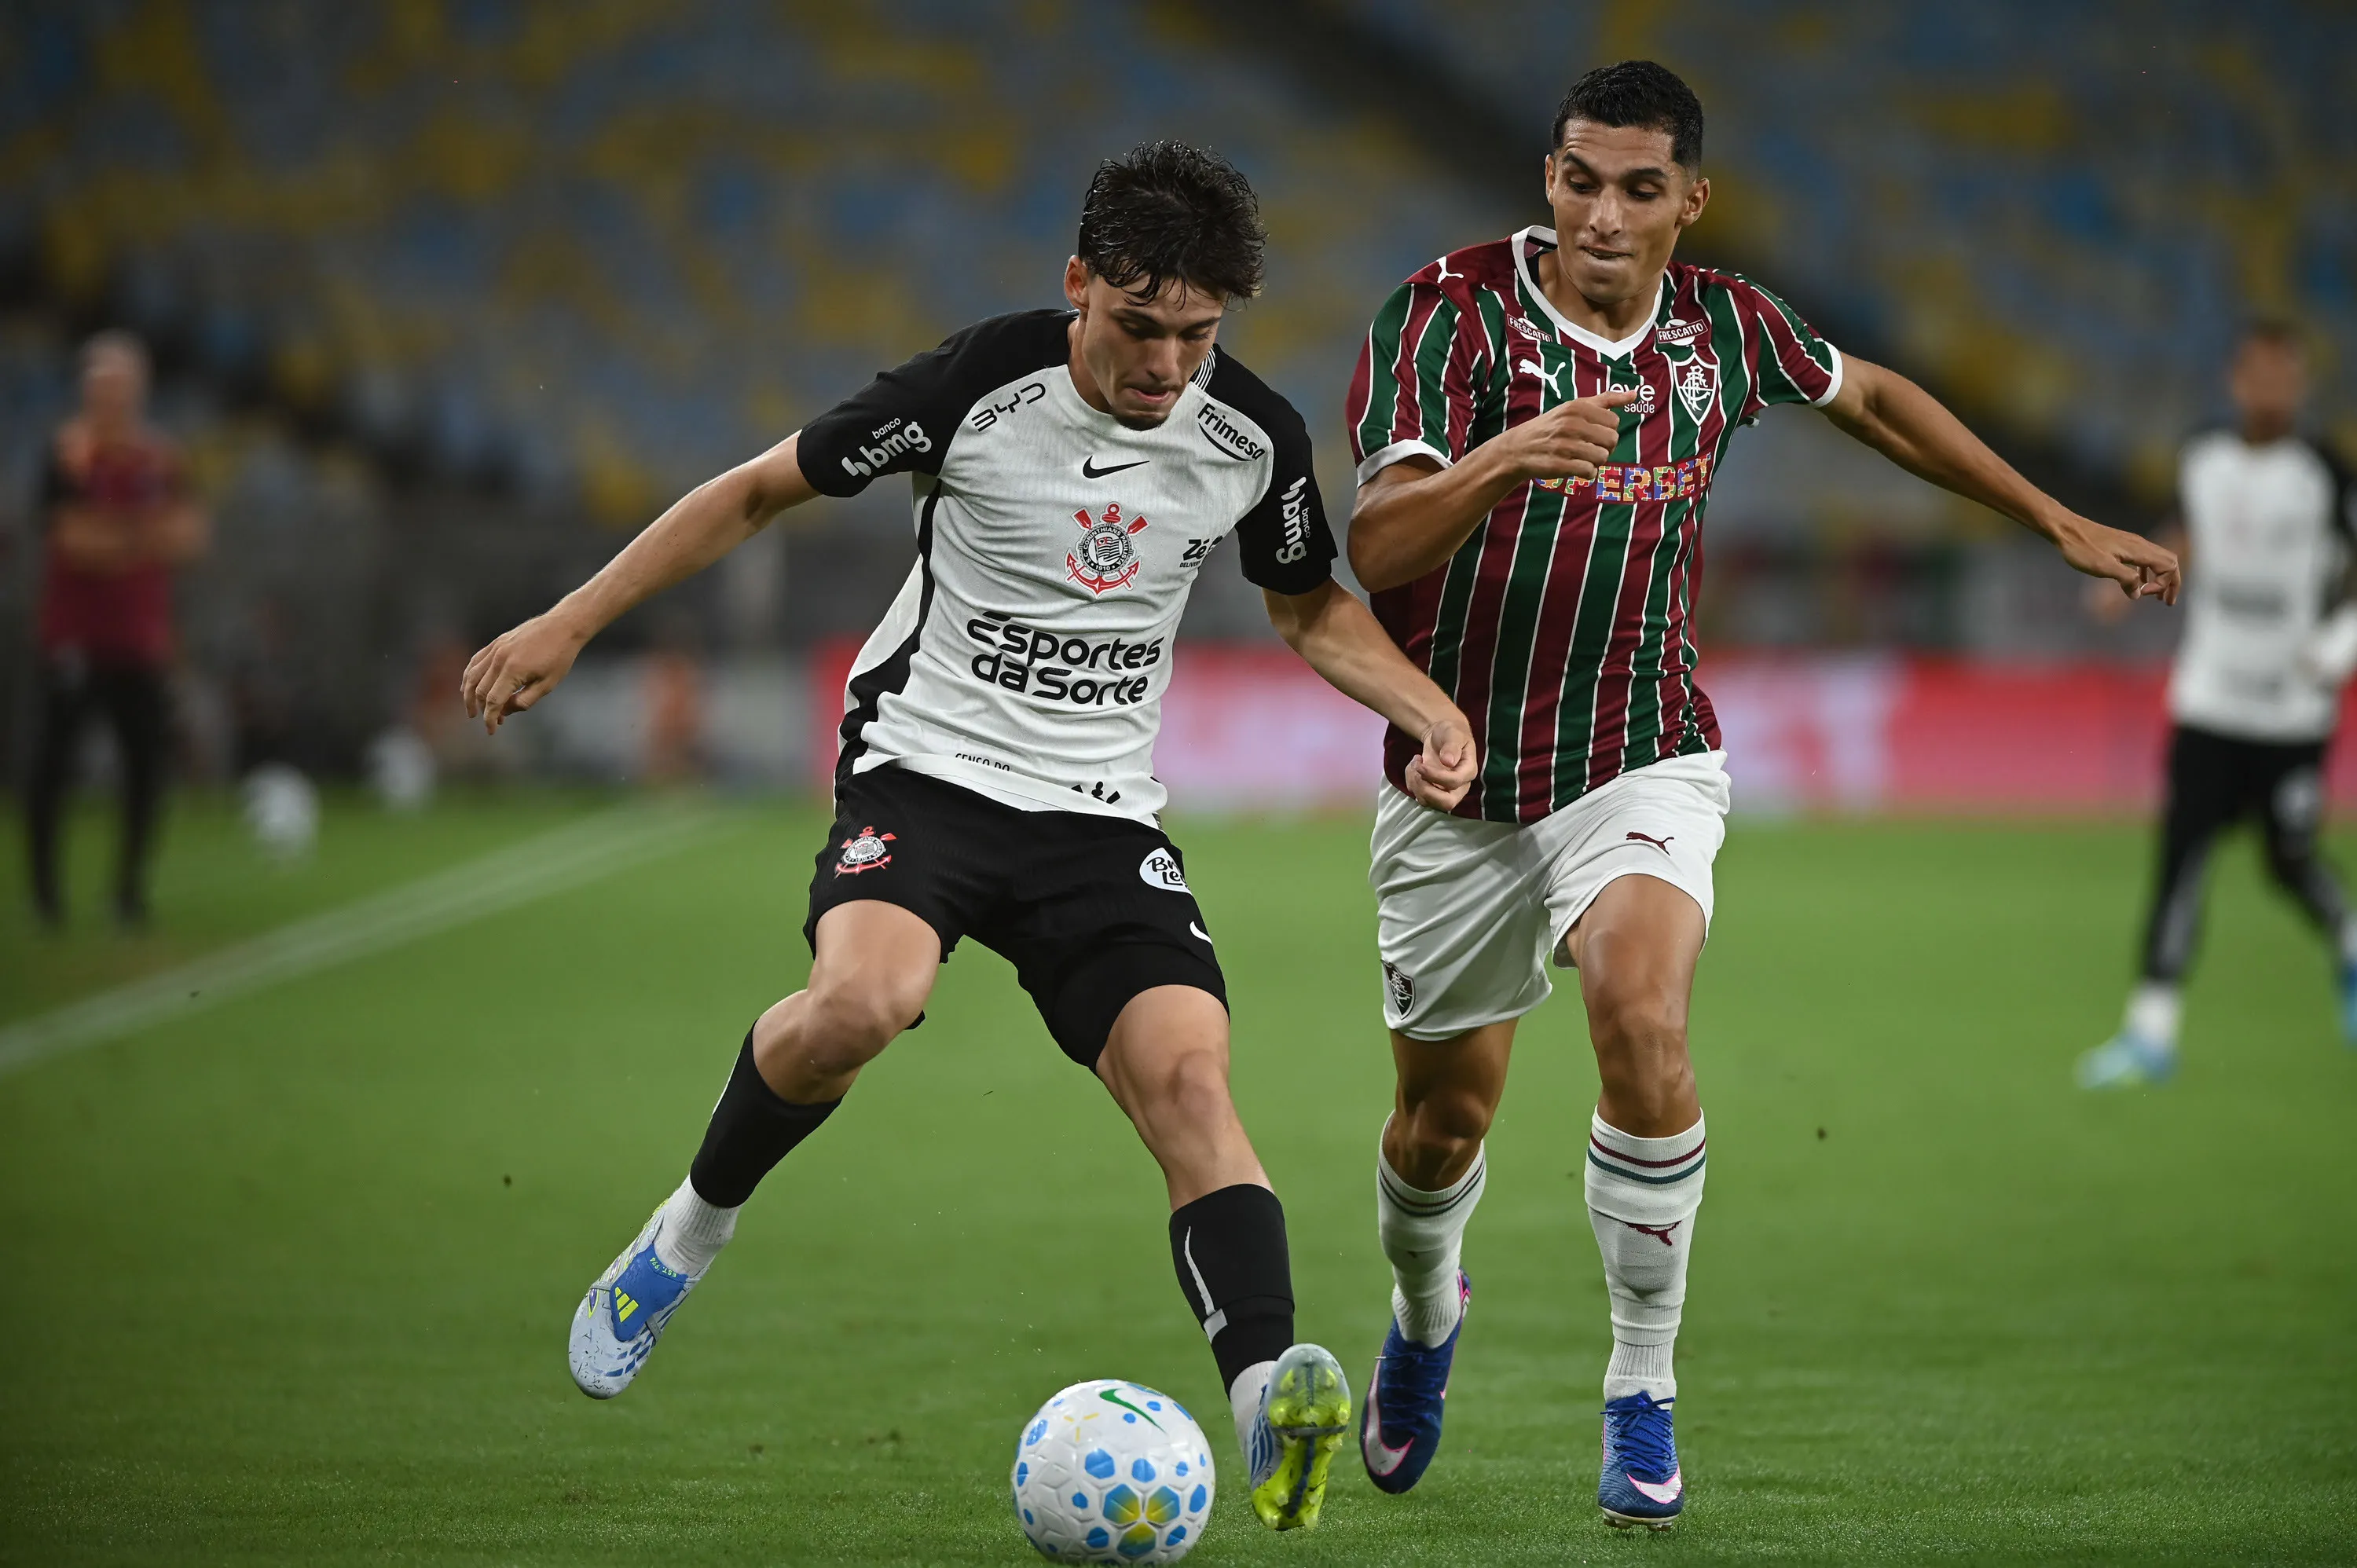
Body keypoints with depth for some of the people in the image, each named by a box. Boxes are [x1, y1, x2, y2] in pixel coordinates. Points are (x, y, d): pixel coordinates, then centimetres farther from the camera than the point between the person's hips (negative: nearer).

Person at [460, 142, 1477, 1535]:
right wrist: (572, 623, 0)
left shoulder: (1254, 437, -2)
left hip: (1103, 814, 3)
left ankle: (1270, 1405, -35)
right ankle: (687, 1236, -5)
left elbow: (1315, 610, 17)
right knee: (863, 998, -33)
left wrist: (1433, 711, -2)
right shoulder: (980, 386, -13)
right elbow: (764, 490, -1)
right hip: (926, 768, -3)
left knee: (1188, 1069, -22)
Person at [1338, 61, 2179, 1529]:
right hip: (1458, 784, 0)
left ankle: (1644, 1397, -12)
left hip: (1642, 763, 1)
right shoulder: (1450, 309, -14)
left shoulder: (1723, 325, -3)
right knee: (1445, 1114, 9)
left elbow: (1874, 398, 19)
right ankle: (1427, 1321, 45)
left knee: (1641, 1017, -27)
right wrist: (1504, 459, -45)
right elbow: (1375, 543, -26)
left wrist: (2064, 522, 22)